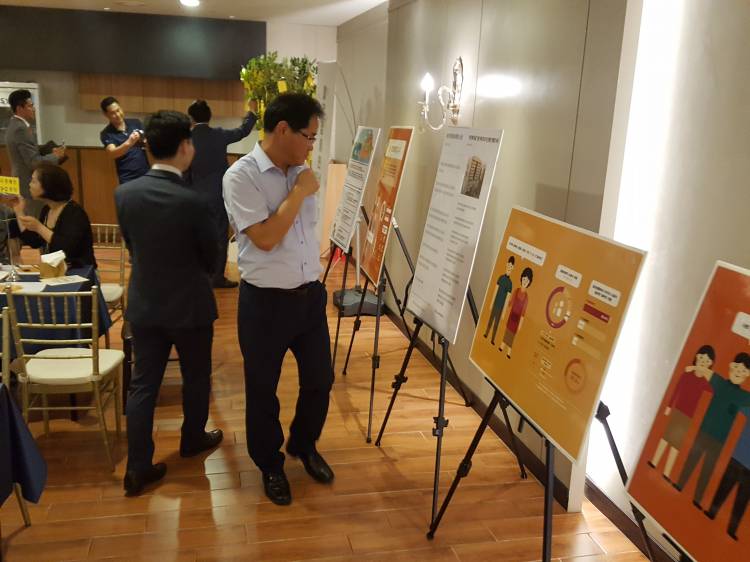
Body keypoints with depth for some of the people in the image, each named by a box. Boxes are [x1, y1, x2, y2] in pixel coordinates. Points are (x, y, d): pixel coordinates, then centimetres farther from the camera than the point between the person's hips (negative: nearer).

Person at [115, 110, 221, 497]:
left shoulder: (124, 193, -7)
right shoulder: (190, 201, -22)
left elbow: (131, 244, 6)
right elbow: (210, 252, -8)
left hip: (143, 303, 4)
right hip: (189, 304, -4)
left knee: (143, 383, 11)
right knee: (196, 377, 18)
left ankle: (137, 468, 14)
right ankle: (193, 439, 38)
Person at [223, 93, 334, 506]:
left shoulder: (300, 172, 6)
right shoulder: (241, 175, -15)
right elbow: (265, 238, -23)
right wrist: (299, 194, -15)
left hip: (310, 295, 6)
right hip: (265, 302, -6)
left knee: (319, 380, 15)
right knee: (262, 390, 10)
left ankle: (303, 446, 40)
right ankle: (270, 465, 32)